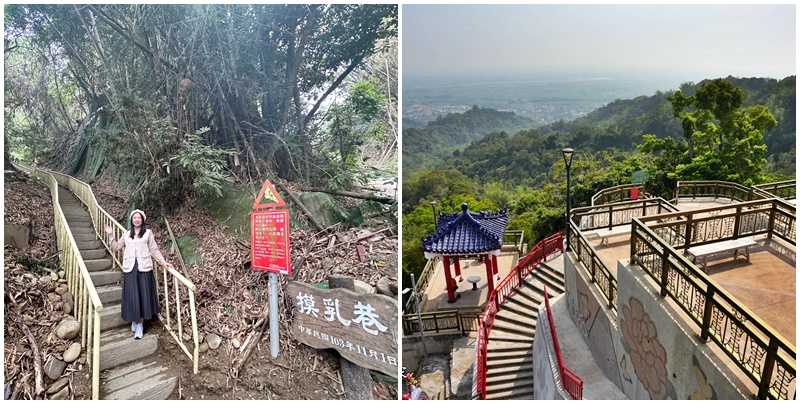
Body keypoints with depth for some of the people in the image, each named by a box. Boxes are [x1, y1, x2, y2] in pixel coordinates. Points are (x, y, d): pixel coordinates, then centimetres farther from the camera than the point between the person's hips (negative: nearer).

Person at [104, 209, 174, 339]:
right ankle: (134, 320, 19)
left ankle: (140, 324, 5)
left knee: (143, 295, -1)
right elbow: (115, 247, 15)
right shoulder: (127, 234, 15)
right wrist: (110, 235, 5)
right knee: (131, 296, 3)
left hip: (144, 268, -3)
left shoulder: (148, 233, 5)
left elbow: (154, 250, 3)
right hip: (130, 268, 3)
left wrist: (163, 262, -7)